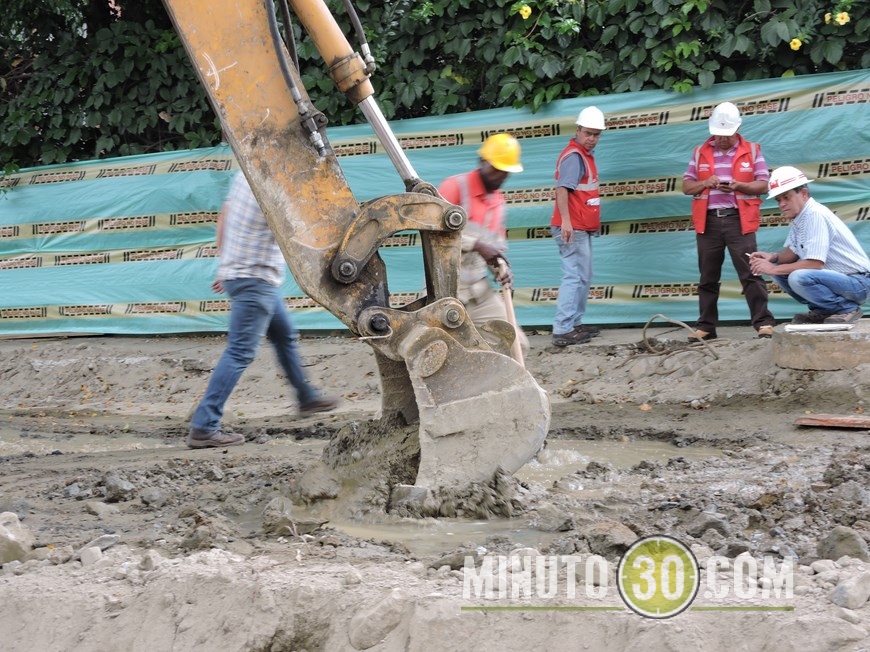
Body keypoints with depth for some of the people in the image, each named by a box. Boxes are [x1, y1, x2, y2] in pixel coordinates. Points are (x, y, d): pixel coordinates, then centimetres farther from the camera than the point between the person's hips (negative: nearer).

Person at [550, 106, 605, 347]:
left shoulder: (584, 155, 17)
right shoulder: (573, 156, -14)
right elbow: (562, 188, -26)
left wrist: (592, 222, 22)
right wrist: (566, 221, -35)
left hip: (582, 229, 11)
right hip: (572, 228, -11)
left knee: (583, 277, 17)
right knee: (574, 277, -13)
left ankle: (575, 324, 24)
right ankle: (562, 331, -16)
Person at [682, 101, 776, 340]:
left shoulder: (752, 151, 6)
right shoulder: (700, 153, 11)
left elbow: (763, 185, 2)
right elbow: (686, 187, 10)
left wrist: (739, 186, -16)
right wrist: (705, 183, -11)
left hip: (739, 220, -2)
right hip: (708, 221, 3)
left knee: (750, 273, -9)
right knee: (708, 277, 7)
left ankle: (764, 322, -9)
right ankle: (706, 326, 12)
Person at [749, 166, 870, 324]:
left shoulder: (816, 215, -21)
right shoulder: (799, 216, 7)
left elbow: (815, 263, -26)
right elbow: (792, 252, 16)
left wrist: (773, 269, -19)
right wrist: (772, 257, -6)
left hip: (857, 282, -9)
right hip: (836, 277, 9)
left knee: (799, 278, -32)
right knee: (780, 270, 5)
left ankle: (847, 308, -10)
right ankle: (821, 311, 10)